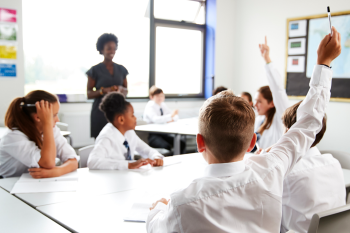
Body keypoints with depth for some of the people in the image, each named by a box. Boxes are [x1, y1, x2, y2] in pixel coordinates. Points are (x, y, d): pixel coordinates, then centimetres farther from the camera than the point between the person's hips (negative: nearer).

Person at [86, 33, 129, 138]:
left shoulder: (121, 69, 11)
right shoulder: (95, 70, 1)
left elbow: (126, 91, 17)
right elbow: (89, 94, 0)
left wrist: (121, 89, -6)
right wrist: (104, 90, -16)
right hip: (101, 112, -3)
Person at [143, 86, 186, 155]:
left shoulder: (163, 105, 12)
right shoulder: (149, 106, -10)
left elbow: (176, 117, 13)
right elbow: (156, 119, -30)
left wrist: (172, 119, -11)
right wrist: (171, 116, -37)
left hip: (162, 133, 7)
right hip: (152, 135, -7)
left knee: (182, 143, -13)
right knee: (167, 146, -34)